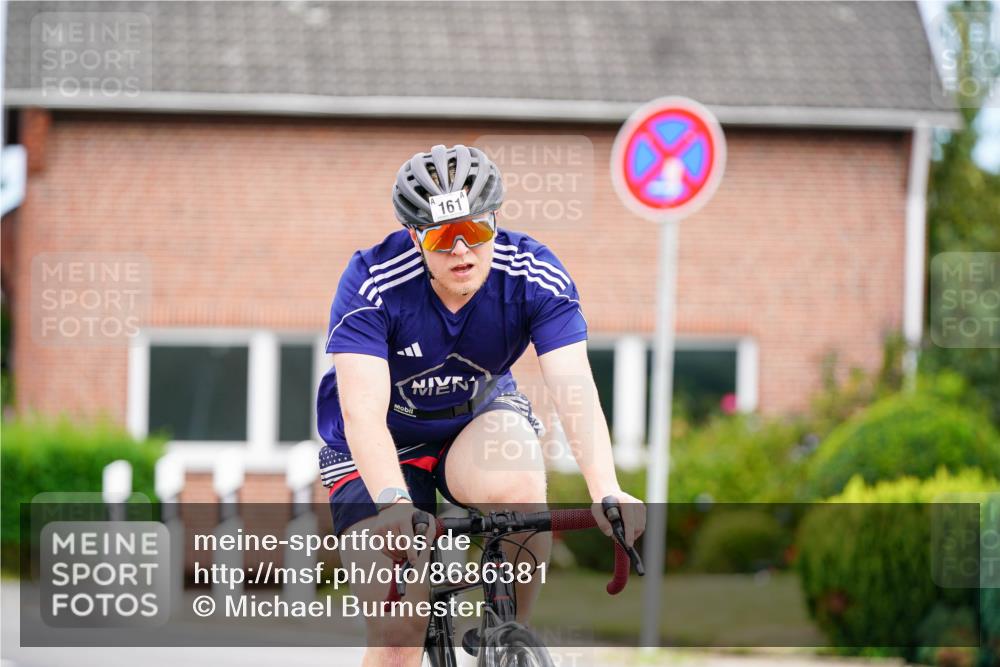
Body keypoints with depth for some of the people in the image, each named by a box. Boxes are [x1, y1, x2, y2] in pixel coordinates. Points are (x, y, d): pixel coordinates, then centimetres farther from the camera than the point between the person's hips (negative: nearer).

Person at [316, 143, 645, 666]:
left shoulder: (535, 275, -22)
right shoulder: (373, 282, -29)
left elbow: (575, 388, -32)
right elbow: (362, 411, -38)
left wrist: (606, 491, -48)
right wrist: (393, 504, -55)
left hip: (479, 417, 2)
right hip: (382, 446, -2)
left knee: (517, 489, -34)